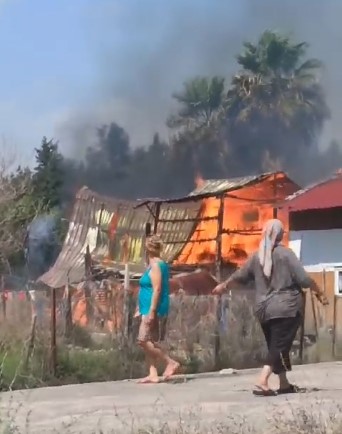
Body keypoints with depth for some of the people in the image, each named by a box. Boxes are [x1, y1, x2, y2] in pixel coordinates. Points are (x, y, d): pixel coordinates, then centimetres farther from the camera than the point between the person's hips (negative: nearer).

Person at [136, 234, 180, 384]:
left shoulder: (155, 265, -13)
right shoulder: (159, 264, 16)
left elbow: (157, 289, -20)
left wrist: (151, 311, -24)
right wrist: (141, 308, 25)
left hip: (154, 309, -10)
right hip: (150, 309, 10)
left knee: (144, 341, -11)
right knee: (149, 343, 8)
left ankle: (171, 363, -9)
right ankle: (153, 374, 6)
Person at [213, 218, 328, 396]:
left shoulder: (257, 256, 8)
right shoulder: (285, 253, -9)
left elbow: (240, 275, 22)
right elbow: (303, 278, -12)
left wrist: (224, 285, 40)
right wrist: (319, 293, 3)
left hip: (264, 309, 6)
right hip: (286, 308, -6)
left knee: (276, 347, 15)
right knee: (280, 347, -7)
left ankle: (284, 384, 20)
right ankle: (262, 383, -19)